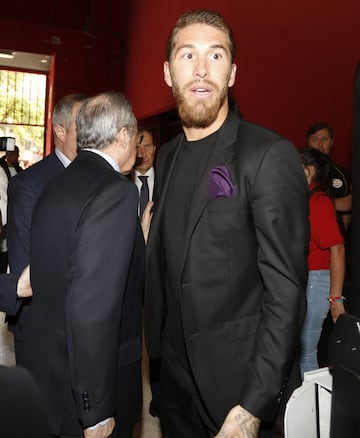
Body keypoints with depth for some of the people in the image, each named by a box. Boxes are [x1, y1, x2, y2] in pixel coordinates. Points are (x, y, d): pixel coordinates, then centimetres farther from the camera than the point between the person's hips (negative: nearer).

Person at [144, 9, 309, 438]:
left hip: (236, 382, -6)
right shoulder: (166, 157, 5)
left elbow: (285, 290, -18)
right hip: (174, 373, 6)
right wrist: (157, 346, 8)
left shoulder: (269, 155, -17)